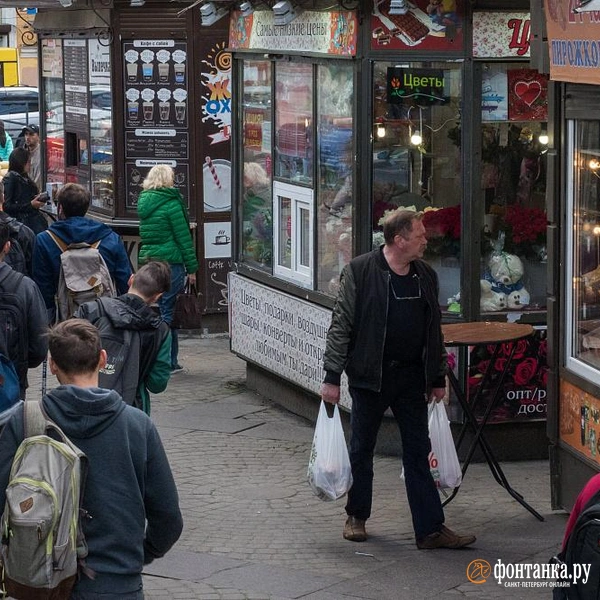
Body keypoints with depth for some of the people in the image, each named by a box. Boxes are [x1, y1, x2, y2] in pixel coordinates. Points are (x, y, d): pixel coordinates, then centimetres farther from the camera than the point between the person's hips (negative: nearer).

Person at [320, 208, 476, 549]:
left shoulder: (426, 276, 7)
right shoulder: (361, 271, -9)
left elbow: (434, 330, 15)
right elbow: (341, 325, -7)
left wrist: (438, 378, 15)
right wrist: (332, 377, -9)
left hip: (412, 377, 4)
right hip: (369, 376, -4)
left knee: (418, 452, 2)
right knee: (362, 448, 9)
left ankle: (431, 529, 2)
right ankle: (357, 517, 25)